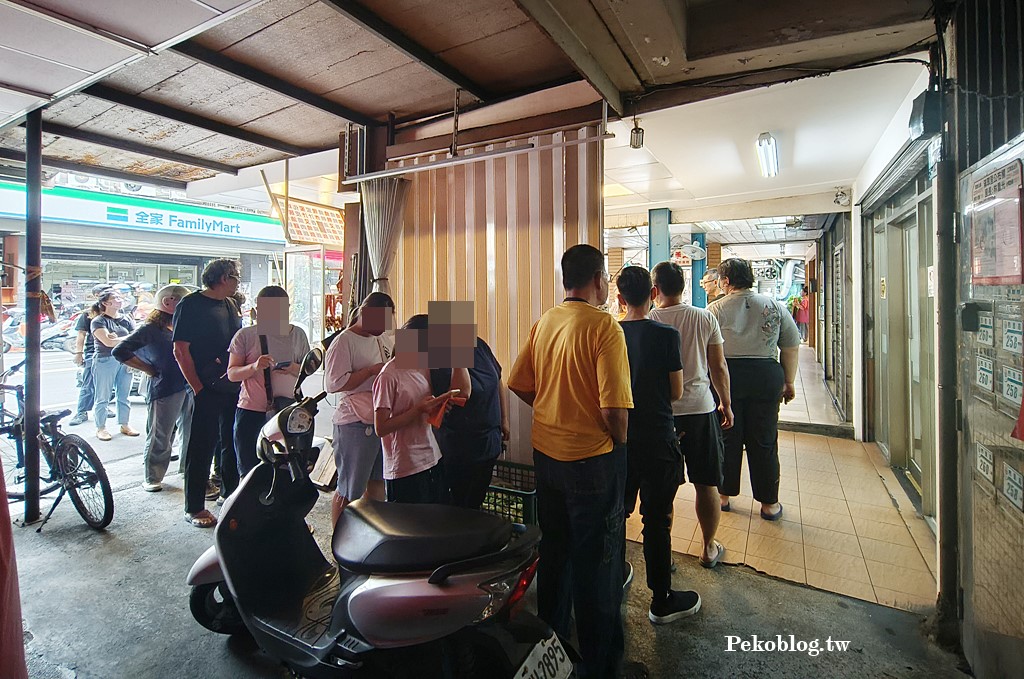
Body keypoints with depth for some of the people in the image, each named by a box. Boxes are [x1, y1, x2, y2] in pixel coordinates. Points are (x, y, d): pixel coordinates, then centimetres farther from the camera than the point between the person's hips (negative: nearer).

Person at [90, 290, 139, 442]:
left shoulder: (126, 319, 13)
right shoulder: (98, 321, -3)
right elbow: (108, 341, -15)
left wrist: (117, 338, -10)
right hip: (105, 361, -5)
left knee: (123, 396, 11)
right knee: (102, 397, 2)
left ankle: (124, 425, 19)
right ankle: (101, 428, 11)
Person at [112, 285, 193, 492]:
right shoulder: (150, 329, -5)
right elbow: (120, 351, -11)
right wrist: (150, 370, -9)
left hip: (188, 387, 6)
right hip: (165, 389, -6)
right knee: (160, 438, 4)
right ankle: (151, 478, 20)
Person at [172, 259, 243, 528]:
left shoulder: (230, 304, 14)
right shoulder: (190, 304, -8)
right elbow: (181, 351, -12)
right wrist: (198, 388, -15)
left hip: (234, 387, 7)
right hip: (208, 390, -7)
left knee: (232, 442, 17)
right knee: (202, 447, 2)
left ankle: (230, 491, 33)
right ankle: (194, 507, 14)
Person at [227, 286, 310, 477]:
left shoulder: (298, 334, 7)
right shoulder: (245, 335, 0)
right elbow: (231, 373, 0)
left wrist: (294, 369, -12)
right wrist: (254, 367, -20)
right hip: (251, 413, -1)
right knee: (249, 472, 7)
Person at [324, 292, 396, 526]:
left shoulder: (384, 339, 12)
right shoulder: (344, 342, -11)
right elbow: (333, 383, -20)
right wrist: (372, 370, -20)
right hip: (355, 424, -8)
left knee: (377, 483, 19)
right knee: (349, 491, 4)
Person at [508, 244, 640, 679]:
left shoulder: (543, 323, 0)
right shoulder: (604, 326, -19)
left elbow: (519, 385, 4)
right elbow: (615, 408, -23)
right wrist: (619, 443, -4)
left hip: (546, 453, 7)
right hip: (592, 459, -6)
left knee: (554, 550, 23)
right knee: (597, 563, 11)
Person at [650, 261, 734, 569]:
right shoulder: (705, 318, -4)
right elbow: (719, 366, 1)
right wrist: (726, 403, 13)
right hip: (700, 408, 1)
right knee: (706, 485, 15)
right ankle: (709, 549, 31)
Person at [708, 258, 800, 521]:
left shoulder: (716, 309, -5)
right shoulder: (775, 306, 3)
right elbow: (791, 347, 6)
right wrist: (789, 382, 14)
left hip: (727, 375, -2)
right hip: (766, 378, 2)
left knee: (728, 438, 11)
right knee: (764, 441, 11)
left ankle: (723, 495, 24)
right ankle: (769, 503, 23)